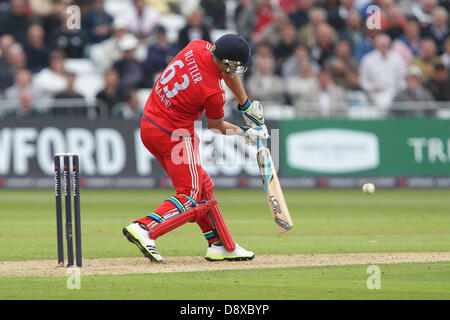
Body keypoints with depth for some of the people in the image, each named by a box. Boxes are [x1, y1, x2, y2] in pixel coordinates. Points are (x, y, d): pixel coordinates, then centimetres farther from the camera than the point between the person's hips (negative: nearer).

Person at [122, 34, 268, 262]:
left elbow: (228, 73, 16)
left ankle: (220, 244, 21)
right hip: (173, 135, -10)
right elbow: (215, 125, -2)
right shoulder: (213, 93, -24)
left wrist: (247, 107, 19)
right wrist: (245, 134, 14)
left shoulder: (198, 47, -4)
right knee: (191, 197, -6)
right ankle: (143, 228, -21)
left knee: (202, 186, 17)